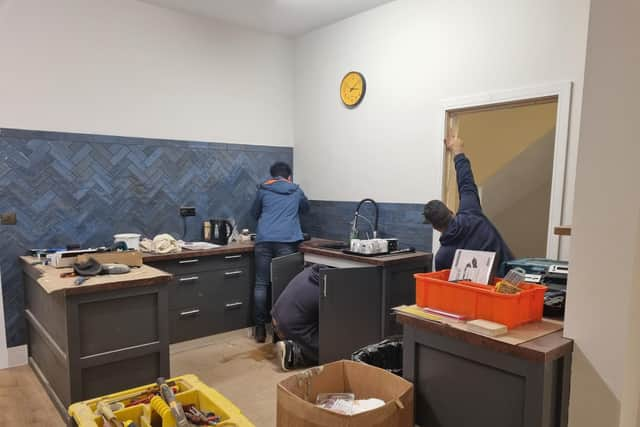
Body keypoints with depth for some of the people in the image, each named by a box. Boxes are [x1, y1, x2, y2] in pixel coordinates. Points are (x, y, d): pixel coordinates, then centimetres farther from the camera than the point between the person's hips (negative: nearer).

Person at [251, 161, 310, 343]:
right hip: (287, 241, 0)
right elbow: (305, 208, 35)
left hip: (264, 240, 1)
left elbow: (255, 213, 26)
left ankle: (260, 328, 5)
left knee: (261, 284, 4)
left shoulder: (263, 190, 15)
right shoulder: (296, 191, 16)